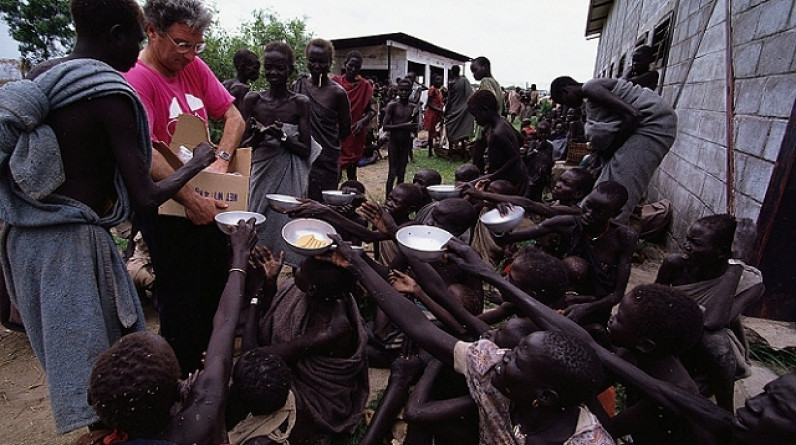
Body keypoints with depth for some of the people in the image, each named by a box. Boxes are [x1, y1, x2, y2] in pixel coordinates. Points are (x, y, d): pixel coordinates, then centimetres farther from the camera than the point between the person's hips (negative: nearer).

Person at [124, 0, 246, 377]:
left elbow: (234, 116, 4)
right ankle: (183, 376, 30)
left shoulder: (195, 67, 5)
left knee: (218, 287, 19)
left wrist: (221, 159, -12)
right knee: (181, 301, 7)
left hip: (208, 201, 7)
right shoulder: (137, 78, -16)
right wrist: (190, 200, -29)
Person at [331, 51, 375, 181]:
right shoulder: (335, 81, 1)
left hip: (355, 135, 1)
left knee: (352, 171, 11)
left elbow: (371, 110, 2)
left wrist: (363, 121, -17)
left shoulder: (365, 85, 2)